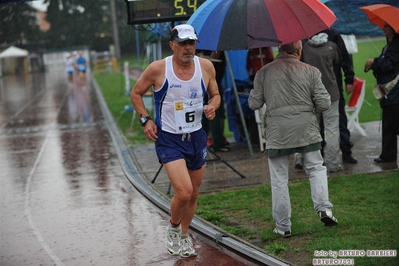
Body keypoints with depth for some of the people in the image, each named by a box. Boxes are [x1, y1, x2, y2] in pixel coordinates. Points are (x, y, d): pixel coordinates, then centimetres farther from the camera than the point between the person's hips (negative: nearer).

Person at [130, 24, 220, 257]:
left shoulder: (206, 67, -3)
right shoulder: (158, 69, -12)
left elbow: (215, 94, 12)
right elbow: (136, 93, 3)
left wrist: (212, 106, -10)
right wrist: (146, 119, -9)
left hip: (197, 137, 4)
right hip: (169, 139, -4)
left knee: (194, 194, 14)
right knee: (184, 192, -17)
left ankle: (183, 236, 37)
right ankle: (173, 229, 13)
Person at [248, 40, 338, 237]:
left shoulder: (263, 73, 0)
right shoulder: (310, 71, 0)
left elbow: (254, 104, 3)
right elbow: (324, 104, -1)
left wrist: (253, 93, 23)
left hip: (277, 133, 0)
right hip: (307, 130, 0)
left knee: (279, 180, 7)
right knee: (316, 168, 18)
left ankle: (283, 226, 11)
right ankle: (324, 208, 3)